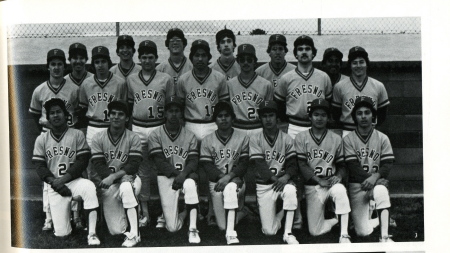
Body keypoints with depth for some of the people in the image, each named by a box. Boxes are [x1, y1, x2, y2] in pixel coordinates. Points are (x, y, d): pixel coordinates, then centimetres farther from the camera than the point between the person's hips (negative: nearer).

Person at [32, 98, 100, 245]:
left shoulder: (77, 135, 1)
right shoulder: (41, 140, 7)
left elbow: (83, 161, -6)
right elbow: (39, 166, 2)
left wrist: (63, 179, -15)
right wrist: (54, 182, -13)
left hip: (74, 181, -1)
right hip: (54, 187, 1)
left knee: (89, 187, -39)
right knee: (61, 233, -7)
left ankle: (92, 234, -33)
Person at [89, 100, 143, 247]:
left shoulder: (133, 138, -2)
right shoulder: (98, 138, 1)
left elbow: (133, 166, -12)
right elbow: (98, 166, -7)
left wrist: (114, 176, -26)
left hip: (127, 179, -1)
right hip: (108, 185, 1)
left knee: (126, 187, -40)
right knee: (116, 230, -9)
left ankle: (134, 234, -29)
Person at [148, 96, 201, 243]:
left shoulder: (190, 136, 9)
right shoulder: (156, 135, 4)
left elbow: (193, 161, -2)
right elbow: (159, 162, -5)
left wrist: (183, 174, -23)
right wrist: (176, 173, -19)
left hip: (186, 174, 1)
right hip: (166, 177, -1)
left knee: (190, 184, -40)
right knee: (172, 227, -12)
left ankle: (193, 230, -30)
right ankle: (184, 213, 26)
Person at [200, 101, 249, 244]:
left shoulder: (242, 138, 6)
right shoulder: (207, 140, 8)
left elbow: (244, 164, -1)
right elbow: (207, 166, 1)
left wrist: (229, 176, -18)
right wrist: (221, 176, -17)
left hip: (235, 179, -1)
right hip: (216, 181, 1)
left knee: (231, 188, -41)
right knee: (222, 226, -12)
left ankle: (231, 233, -38)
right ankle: (240, 213, 25)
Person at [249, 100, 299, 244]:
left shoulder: (287, 139, 4)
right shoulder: (255, 139, 1)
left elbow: (293, 164, -3)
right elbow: (259, 165, -10)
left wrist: (286, 176, -25)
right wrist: (274, 178, -25)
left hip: (283, 180, 1)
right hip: (264, 185, 0)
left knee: (290, 190, -39)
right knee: (269, 231, -8)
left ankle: (288, 233, -26)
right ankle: (281, 213, 29)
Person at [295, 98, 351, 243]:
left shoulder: (336, 139, 9)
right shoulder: (301, 138, 3)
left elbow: (341, 165, 11)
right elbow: (302, 165, -4)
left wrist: (339, 176, -13)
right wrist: (319, 180, -17)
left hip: (331, 183, 0)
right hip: (312, 187, 0)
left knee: (340, 190, -39)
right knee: (315, 231, -9)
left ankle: (344, 236, -32)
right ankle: (339, 219, 22)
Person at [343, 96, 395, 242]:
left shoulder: (382, 138, 6)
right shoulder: (348, 139, 2)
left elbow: (387, 165, -2)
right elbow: (353, 166, -6)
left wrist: (375, 177, -22)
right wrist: (368, 178, -20)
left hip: (377, 182, 1)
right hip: (357, 185, 0)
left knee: (381, 191, -39)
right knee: (363, 232, -12)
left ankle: (385, 237, -32)